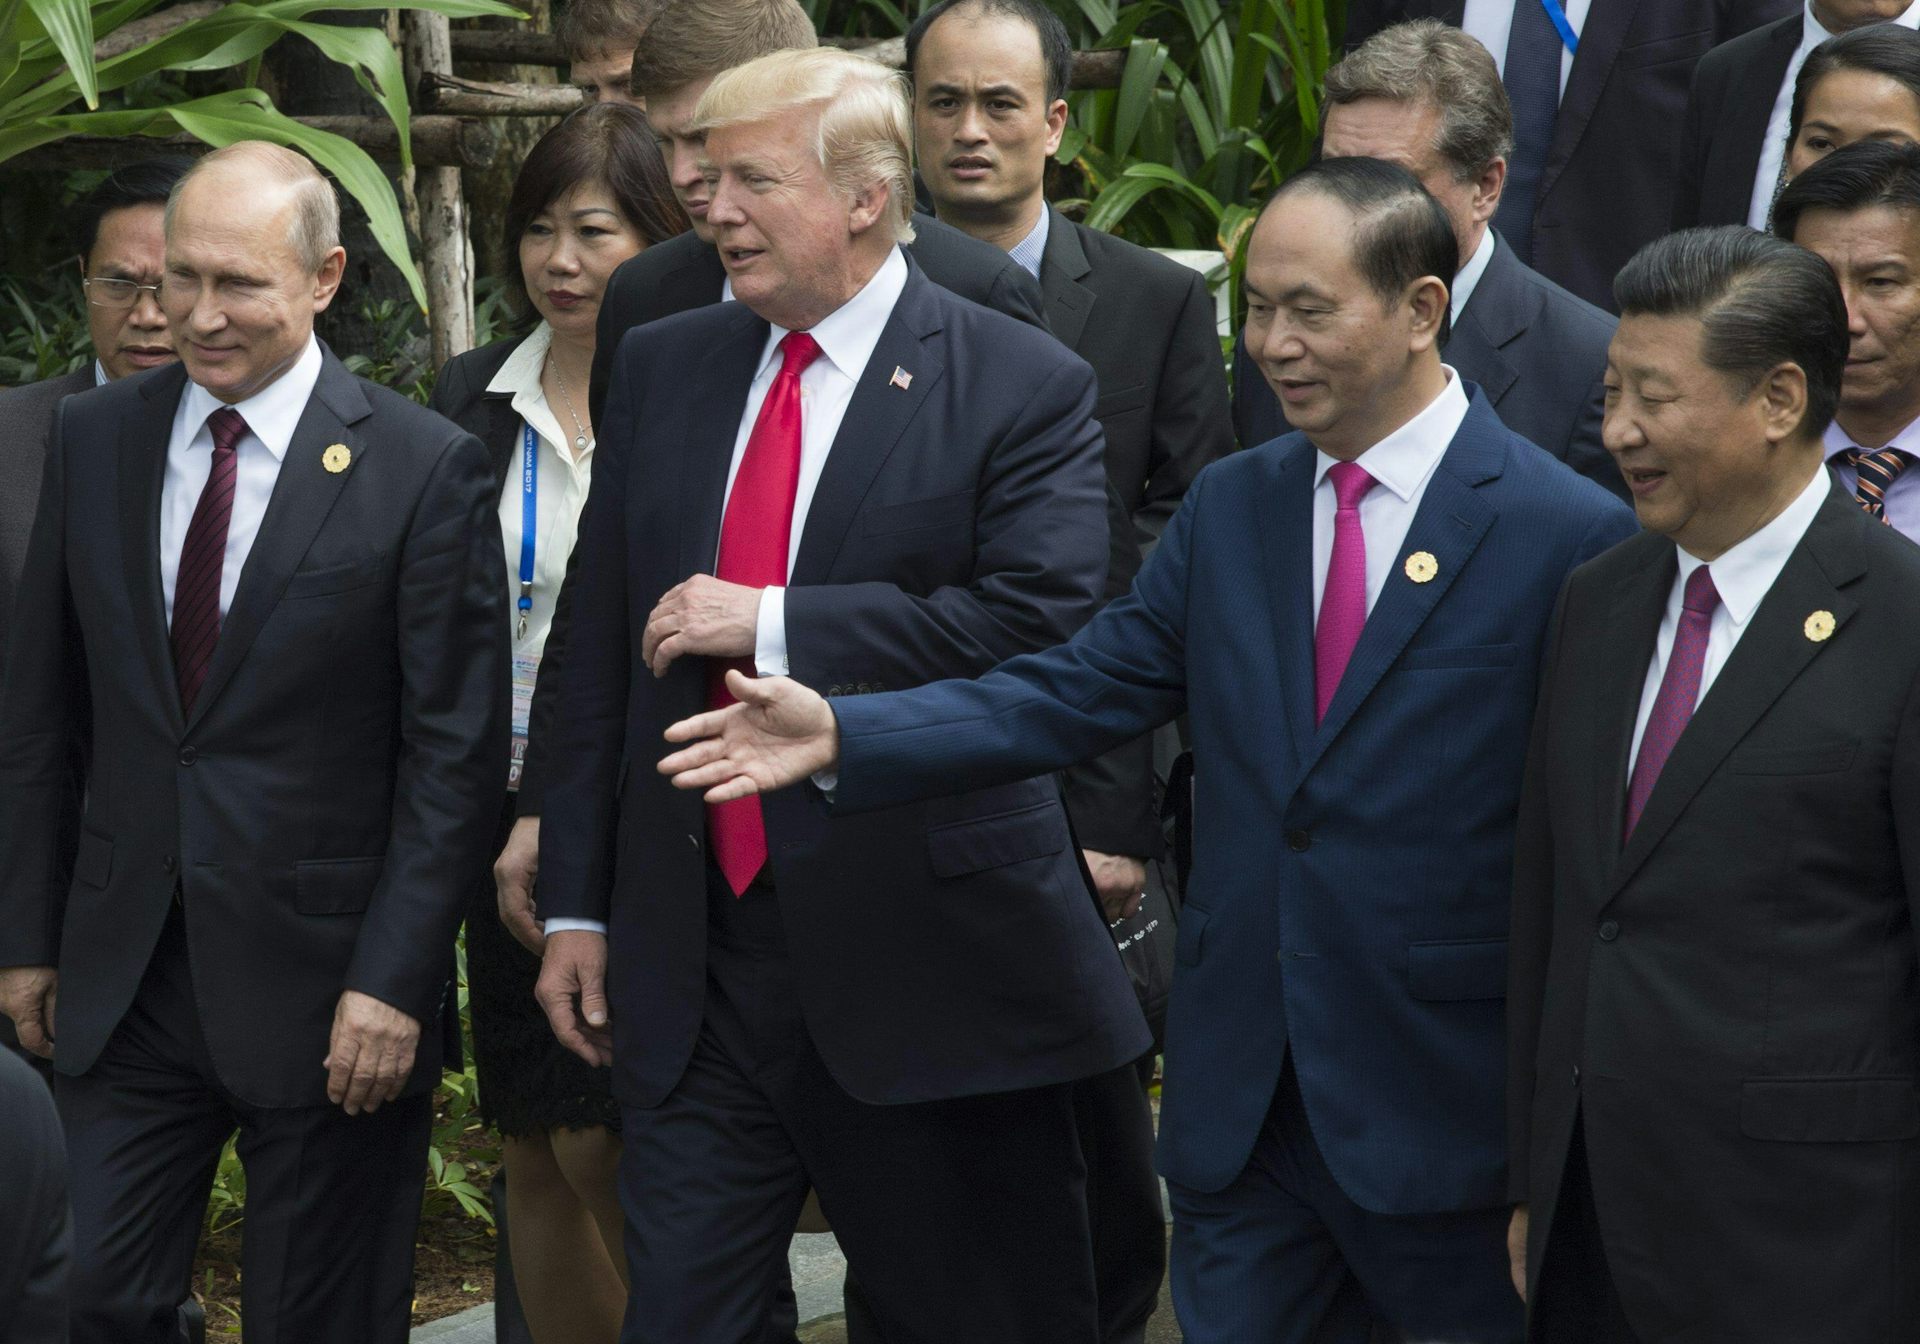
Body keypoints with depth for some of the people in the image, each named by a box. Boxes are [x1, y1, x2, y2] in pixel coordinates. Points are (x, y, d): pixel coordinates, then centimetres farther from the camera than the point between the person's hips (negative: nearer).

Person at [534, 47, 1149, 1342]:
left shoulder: (1025, 386, -6)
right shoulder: (662, 367, 10)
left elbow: (1041, 619, -20)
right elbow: (601, 648, 12)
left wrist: (771, 624, -19)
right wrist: (576, 904, 10)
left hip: (927, 956, -4)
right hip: (691, 965, 4)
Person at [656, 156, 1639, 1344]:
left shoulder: (1571, 534, -9)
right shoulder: (1230, 508, 8)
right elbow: (1075, 693, 3)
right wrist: (841, 734, -10)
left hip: (1451, 1111, -5)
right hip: (1241, 1099, 5)